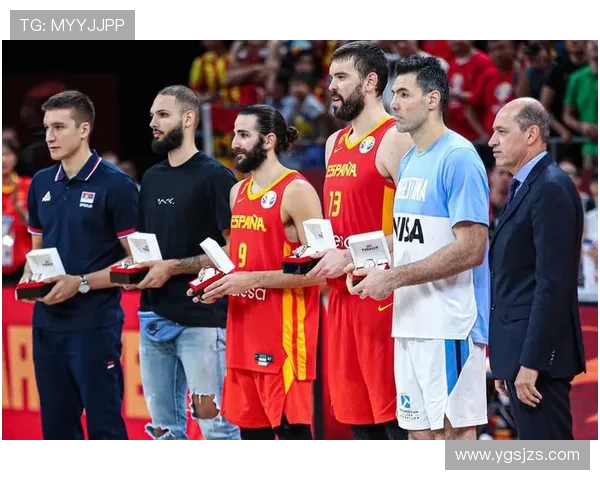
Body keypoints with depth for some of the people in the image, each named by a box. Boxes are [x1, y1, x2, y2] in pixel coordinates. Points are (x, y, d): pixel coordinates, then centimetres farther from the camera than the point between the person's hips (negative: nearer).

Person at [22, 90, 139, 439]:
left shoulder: (116, 185, -8)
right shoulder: (41, 184, 11)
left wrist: (81, 283, -18)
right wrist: (29, 278, 1)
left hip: (95, 325, -6)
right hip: (47, 324, 6)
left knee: (104, 425, -3)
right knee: (56, 425, 10)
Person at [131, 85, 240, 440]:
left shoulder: (215, 177, -6)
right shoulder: (153, 178, 15)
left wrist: (173, 267, -15)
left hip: (201, 319, -7)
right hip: (154, 317, 7)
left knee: (215, 420, -6)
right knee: (164, 425, 9)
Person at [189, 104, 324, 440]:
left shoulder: (296, 191, -11)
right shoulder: (239, 192, 15)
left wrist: (252, 280, -19)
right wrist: (219, 282, 6)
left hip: (284, 334, -9)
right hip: (245, 330, 9)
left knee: (292, 427, -8)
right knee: (250, 426, 11)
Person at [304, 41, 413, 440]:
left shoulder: (394, 140, -11)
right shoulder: (335, 145, 17)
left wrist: (353, 257, -18)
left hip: (382, 298, -9)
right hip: (343, 297, 9)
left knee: (396, 420, -7)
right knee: (358, 417, 11)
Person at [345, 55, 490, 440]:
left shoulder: (458, 158, -13)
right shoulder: (410, 161, 16)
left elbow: (470, 248, -19)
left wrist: (395, 278, -18)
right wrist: (370, 263, 5)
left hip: (449, 324, -9)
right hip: (410, 322, 9)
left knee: (455, 430, -6)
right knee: (419, 430, 11)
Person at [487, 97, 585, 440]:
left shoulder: (551, 189, -14)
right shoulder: (524, 188, 18)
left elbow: (554, 283, -20)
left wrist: (531, 362, -22)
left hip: (539, 351, -10)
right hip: (522, 351, 10)